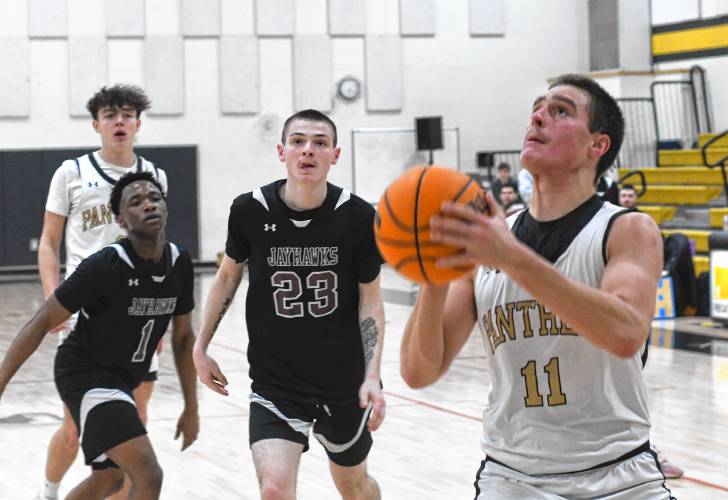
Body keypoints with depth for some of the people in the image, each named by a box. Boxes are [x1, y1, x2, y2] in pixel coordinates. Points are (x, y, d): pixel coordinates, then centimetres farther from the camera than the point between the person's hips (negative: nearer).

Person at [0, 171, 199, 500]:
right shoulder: (105, 266, -24)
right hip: (85, 374, -9)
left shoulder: (180, 264, -4)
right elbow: (42, 322, -19)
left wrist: (191, 407, 12)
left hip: (122, 380, 9)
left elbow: (183, 337, 9)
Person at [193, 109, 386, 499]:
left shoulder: (357, 217, -11)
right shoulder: (250, 210, -9)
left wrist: (372, 376, -13)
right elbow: (228, 275, 9)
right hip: (274, 381, -1)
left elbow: (370, 300, -3)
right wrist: (200, 348, 9)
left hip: (345, 380, 1)